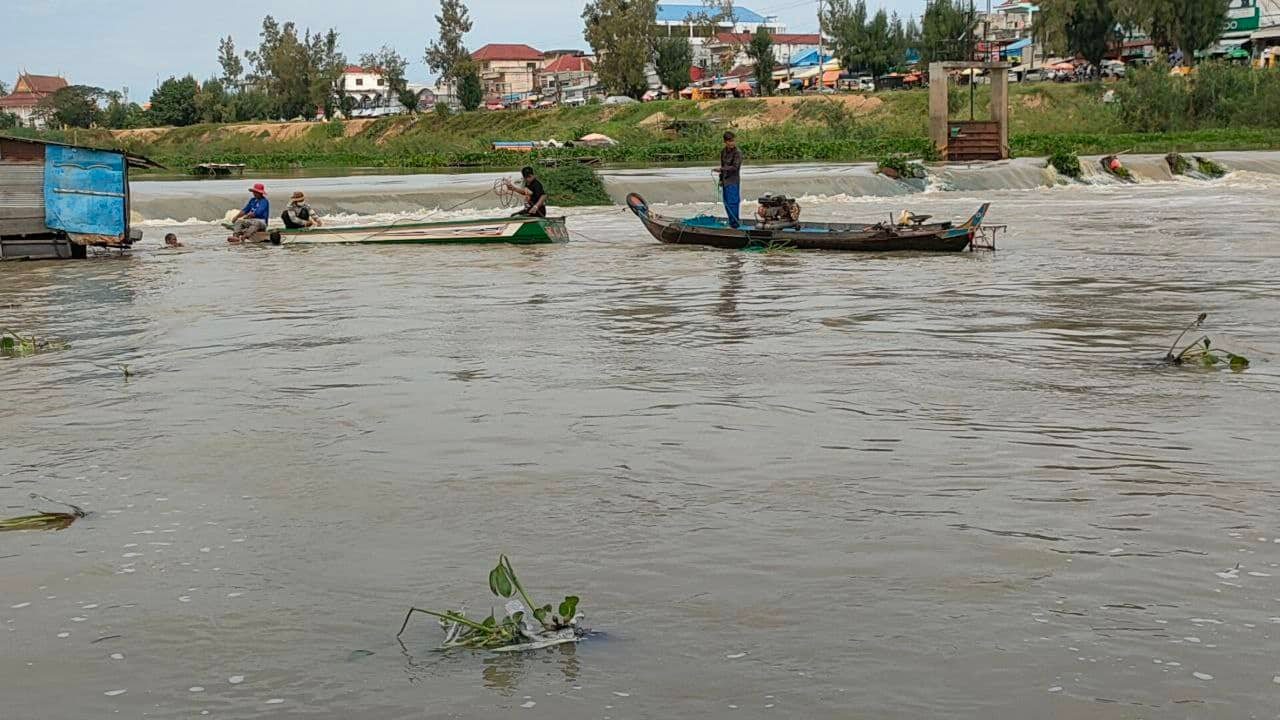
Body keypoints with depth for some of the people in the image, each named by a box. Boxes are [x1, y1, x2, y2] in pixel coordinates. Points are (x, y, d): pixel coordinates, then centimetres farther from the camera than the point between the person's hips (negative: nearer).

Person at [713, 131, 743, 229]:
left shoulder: (737, 152, -12)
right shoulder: (723, 152, 12)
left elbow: (735, 167, -20)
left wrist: (721, 169, -27)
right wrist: (721, 179, 20)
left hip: (733, 181, -8)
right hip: (725, 181, 8)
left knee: (732, 202, -10)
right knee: (726, 203, 12)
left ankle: (734, 223, -5)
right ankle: (731, 221, 23)